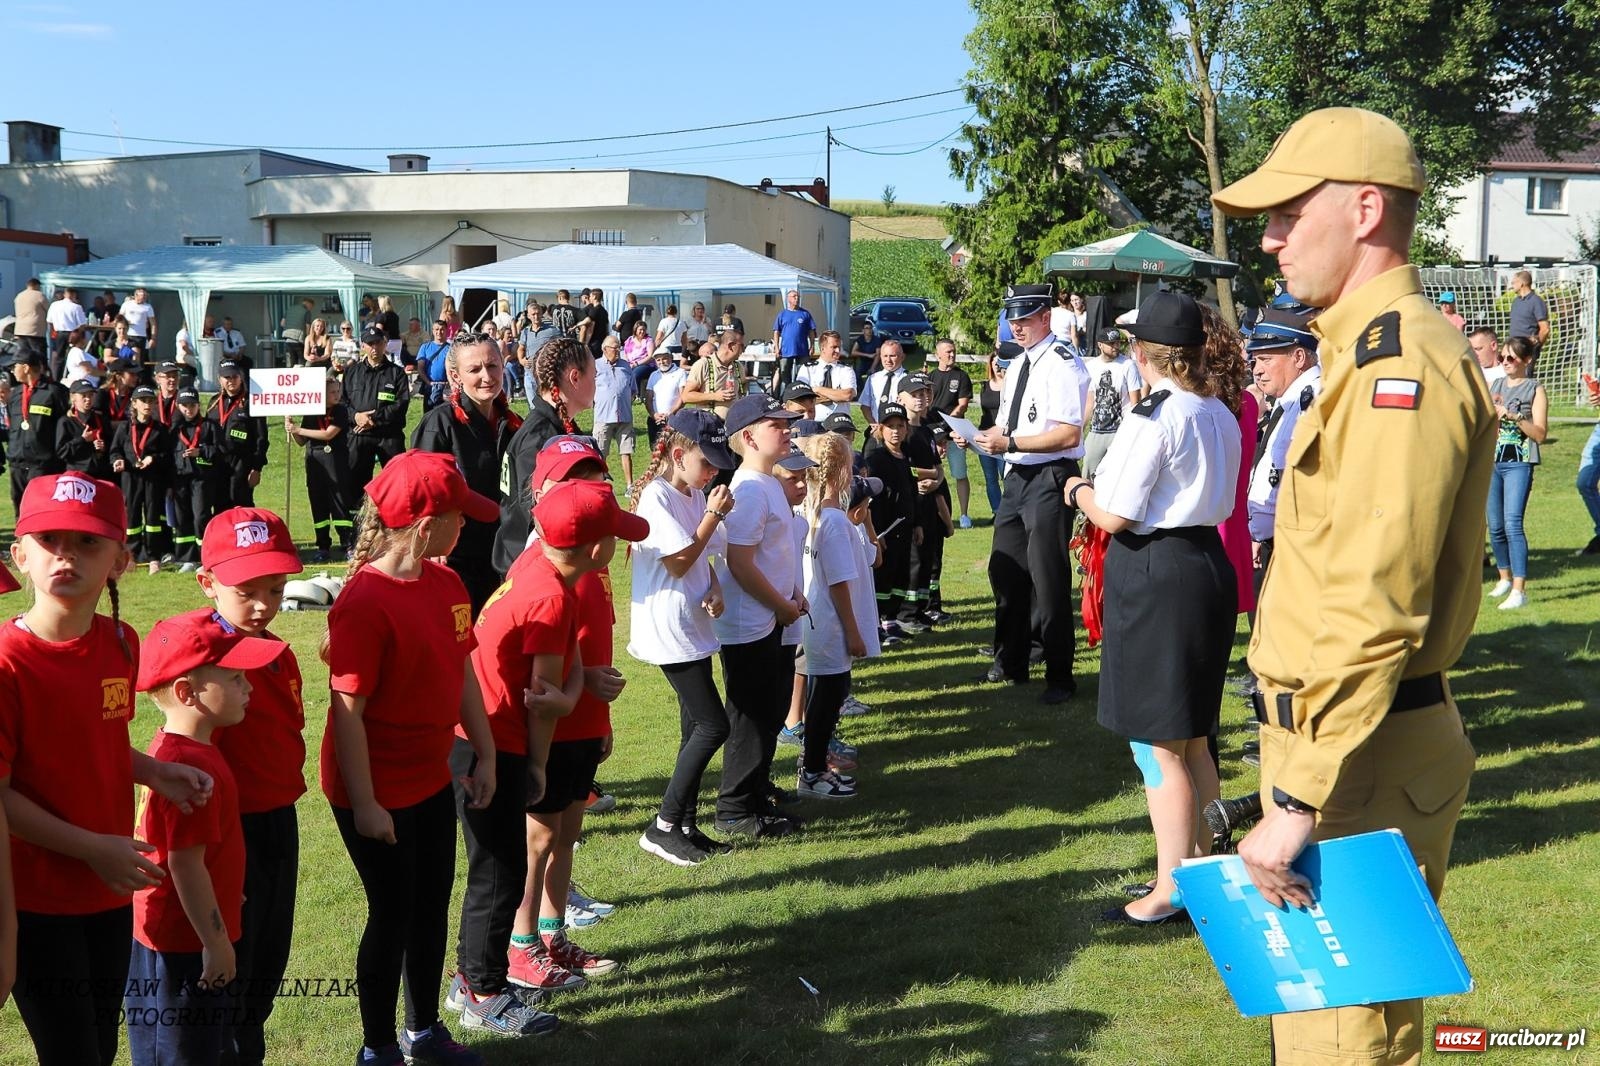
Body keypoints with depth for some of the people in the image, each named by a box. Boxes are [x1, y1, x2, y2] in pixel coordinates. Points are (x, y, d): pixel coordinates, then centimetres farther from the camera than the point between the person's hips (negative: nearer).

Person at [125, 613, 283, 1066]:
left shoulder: (173, 746, 4)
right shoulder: (193, 766, -27)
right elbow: (185, 865, -26)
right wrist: (216, 943, -19)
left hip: (179, 935, 10)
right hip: (187, 944, -10)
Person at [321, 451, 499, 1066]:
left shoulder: (445, 584, 1)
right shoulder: (364, 601, -23)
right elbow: (347, 709, -21)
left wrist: (485, 754, 9)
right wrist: (364, 804, -19)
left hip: (433, 780, 8)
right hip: (380, 795, -8)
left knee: (432, 908, 19)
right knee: (394, 917, 7)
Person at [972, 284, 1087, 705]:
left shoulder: (1062, 364, -15)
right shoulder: (1019, 363, 14)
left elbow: (1069, 434, -22)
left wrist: (1010, 443, -22)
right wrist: (994, 435, 1)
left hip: (1049, 480, -9)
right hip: (1017, 477, 9)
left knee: (1048, 580, -2)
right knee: (1005, 571, 17)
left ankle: (1060, 677, 12)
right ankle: (1010, 663, 33)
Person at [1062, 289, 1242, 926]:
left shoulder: (1153, 418, -17)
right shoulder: (1220, 415, 9)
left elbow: (1114, 517, -18)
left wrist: (1079, 491, 3)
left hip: (1154, 575, -9)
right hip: (1208, 561, 9)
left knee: (1158, 743, 0)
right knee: (1192, 738, 20)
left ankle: (1170, 890, 8)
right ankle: (1201, 863, 32)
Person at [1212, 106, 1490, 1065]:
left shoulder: (1400, 362, -18)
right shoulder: (1367, 349, 16)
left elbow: (1375, 611, -26)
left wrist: (1297, 799, -24)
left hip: (1361, 761, -10)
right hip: (1347, 738, 10)